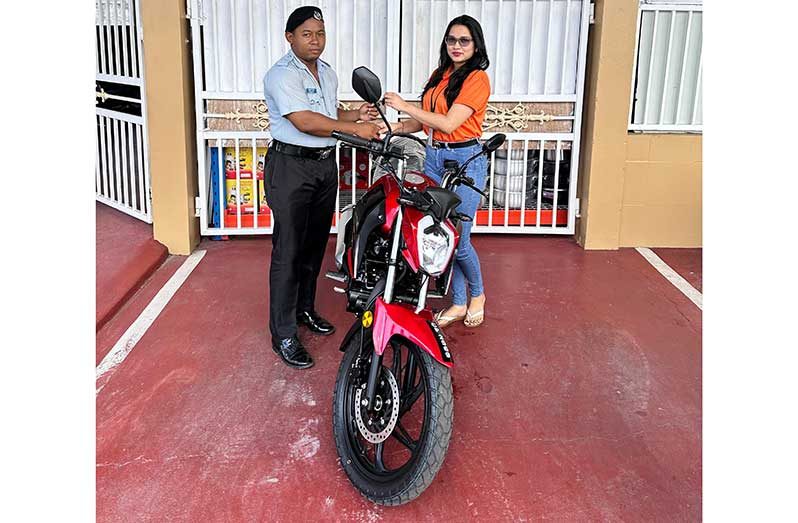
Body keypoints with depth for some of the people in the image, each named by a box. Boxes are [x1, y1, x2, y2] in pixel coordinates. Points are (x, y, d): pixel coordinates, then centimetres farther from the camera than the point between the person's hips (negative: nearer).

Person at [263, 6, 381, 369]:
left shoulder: (327, 73, 14)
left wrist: (356, 114, 7)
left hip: (326, 164, 8)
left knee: (315, 245, 17)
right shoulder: (282, 75, -14)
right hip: (291, 166, -8)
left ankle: (305, 309, 34)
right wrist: (355, 128, -25)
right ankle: (283, 335, -1)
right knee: (287, 252, -6)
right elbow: (305, 121, -25)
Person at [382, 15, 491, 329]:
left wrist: (404, 106, -14)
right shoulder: (440, 75, 14)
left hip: (465, 161, -7)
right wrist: (394, 127, -1)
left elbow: (448, 123, -18)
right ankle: (458, 303, 21)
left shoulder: (477, 79, -10)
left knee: (458, 240, -3)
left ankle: (477, 294, 24)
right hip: (434, 157, 7)